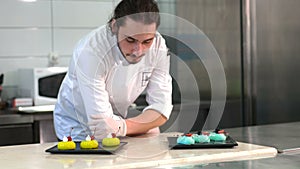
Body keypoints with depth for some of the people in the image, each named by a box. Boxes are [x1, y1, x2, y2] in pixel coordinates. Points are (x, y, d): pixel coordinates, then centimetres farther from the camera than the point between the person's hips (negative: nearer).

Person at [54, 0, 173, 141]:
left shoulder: (158, 45, -16)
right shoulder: (90, 52, -30)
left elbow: (161, 108, -12)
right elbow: (101, 127, -30)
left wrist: (120, 126, -24)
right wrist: (145, 124, -17)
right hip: (78, 131, -4)